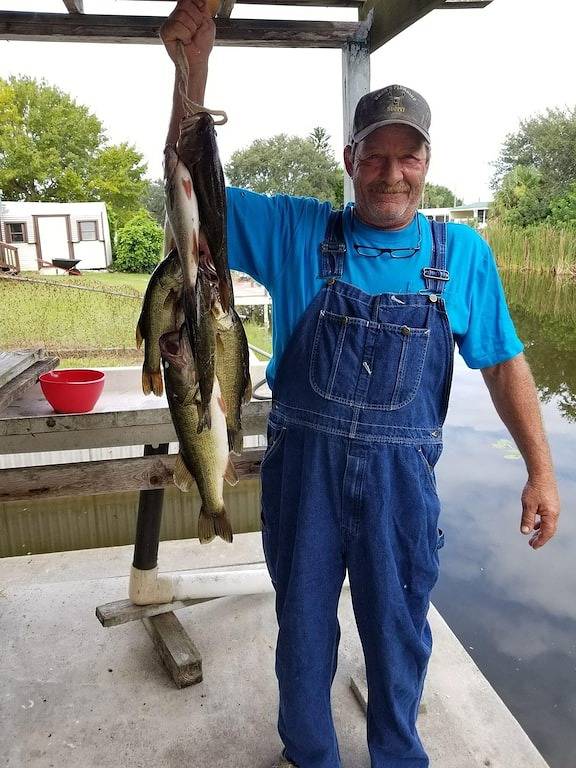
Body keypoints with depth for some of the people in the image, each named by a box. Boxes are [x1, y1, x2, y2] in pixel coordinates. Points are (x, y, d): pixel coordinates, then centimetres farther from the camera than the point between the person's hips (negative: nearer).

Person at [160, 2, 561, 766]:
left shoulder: (462, 252, 0)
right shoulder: (296, 232, -3)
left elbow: (503, 362, 3)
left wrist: (541, 469, 0)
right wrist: (194, 64, -17)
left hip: (401, 473, 1)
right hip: (304, 461, 0)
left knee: (399, 632, 18)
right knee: (303, 624, 18)